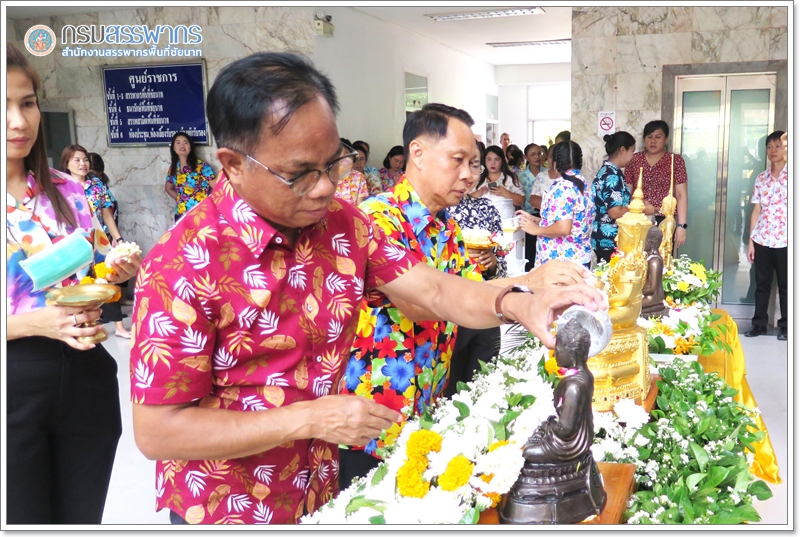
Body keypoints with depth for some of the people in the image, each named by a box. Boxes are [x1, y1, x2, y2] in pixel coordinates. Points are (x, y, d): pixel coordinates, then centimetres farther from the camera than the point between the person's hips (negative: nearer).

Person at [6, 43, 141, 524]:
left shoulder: (68, 190, 4)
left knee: (84, 520, 18)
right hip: (14, 383, -4)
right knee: (25, 520, 13)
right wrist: (35, 322, -23)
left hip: (86, 374, 4)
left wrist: (120, 271, -8)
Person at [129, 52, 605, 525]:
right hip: (228, 512, -5)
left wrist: (517, 303, -27)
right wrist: (309, 419, -27)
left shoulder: (342, 224, -6)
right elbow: (155, 432, -23)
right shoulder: (185, 264, -26)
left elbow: (432, 289, -6)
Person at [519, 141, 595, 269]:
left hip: (562, 260, -9)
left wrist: (536, 229, -9)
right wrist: (534, 220, 17)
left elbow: (563, 228, -25)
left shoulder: (562, 187, -16)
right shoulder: (583, 184, 11)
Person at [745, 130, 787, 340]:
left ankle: (785, 326, 15)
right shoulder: (762, 178, 9)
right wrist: (751, 240, 6)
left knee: (785, 285, 5)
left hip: (785, 240, -3)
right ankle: (759, 323, 18)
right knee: (762, 283, 9)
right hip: (762, 240, 3)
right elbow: (756, 210, 9)